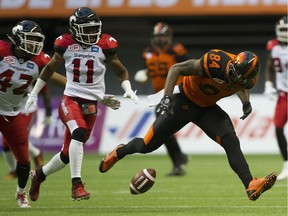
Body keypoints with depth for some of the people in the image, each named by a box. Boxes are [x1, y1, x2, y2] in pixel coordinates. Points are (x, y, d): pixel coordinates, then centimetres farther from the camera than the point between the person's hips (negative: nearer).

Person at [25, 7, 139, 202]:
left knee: (68, 154, 8)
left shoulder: (105, 45, -4)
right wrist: (34, 94, 12)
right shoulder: (66, 44, -3)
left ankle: (39, 175, 34)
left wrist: (128, 89, -11)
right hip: (70, 99, -2)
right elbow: (49, 68, 12)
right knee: (79, 133, -32)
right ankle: (76, 184, -29)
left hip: (91, 104, 2)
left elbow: (121, 71, 7)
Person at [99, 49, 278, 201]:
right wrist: (167, 97, -29)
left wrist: (246, 102, -9)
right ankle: (120, 152, 37)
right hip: (185, 101, -4)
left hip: (208, 108, 4)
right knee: (148, 145, 6)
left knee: (231, 143, -19)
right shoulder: (215, 63, -36)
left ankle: (251, 186, -23)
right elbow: (176, 68, -22)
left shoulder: (248, 77, -19)